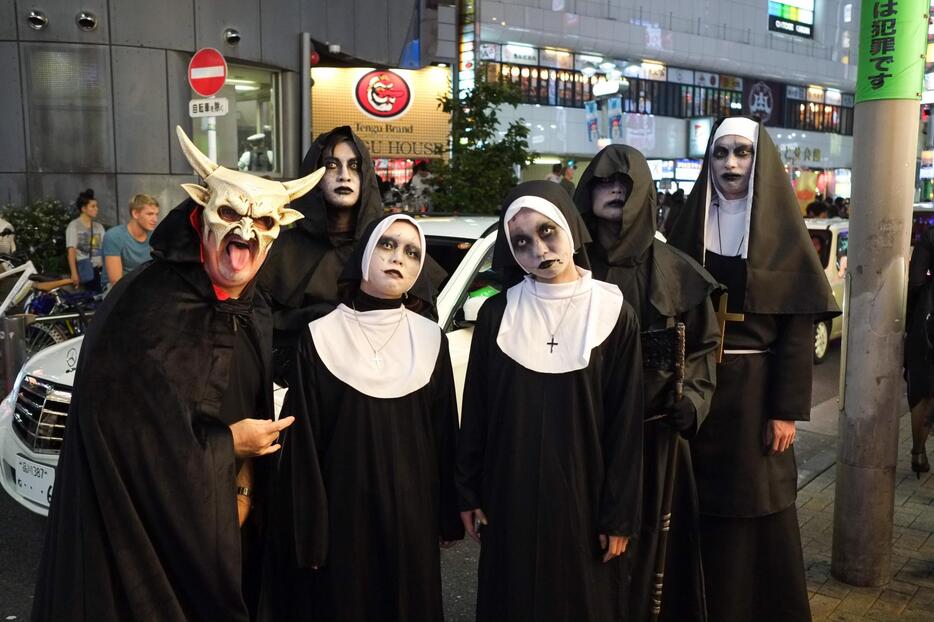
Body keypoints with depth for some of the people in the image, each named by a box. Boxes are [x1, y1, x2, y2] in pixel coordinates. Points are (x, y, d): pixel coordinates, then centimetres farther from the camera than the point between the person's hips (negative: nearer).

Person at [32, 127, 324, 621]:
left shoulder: (255, 316, 1)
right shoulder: (146, 308, -22)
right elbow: (129, 432, -25)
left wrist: (244, 491, -4)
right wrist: (230, 442, -15)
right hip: (140, 522, -7)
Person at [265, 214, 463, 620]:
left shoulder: (431, 340, 0)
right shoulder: (320, 336, -8)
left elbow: (444, 432, 5)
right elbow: (303, 440, -8)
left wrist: (448, 517, 7)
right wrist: (306, 529, -9)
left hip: (412, 509, 3)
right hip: (341, 508, -2)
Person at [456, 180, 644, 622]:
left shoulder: (614, 313, -7)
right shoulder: (496, 314, -2)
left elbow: (627, 422, -6)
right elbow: (475, 411, 3)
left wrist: (619, 515, -6)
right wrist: (469, 492, 3)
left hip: (582, 497, -1)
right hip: (509, 497, 2)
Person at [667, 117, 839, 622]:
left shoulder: (781, 230, -2)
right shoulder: (690, 225, 6)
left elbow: (799, 328, -6)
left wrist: (787, 410, -11)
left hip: (754, 386, -2)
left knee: (755, 509, 5)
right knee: (699, 505, 9)